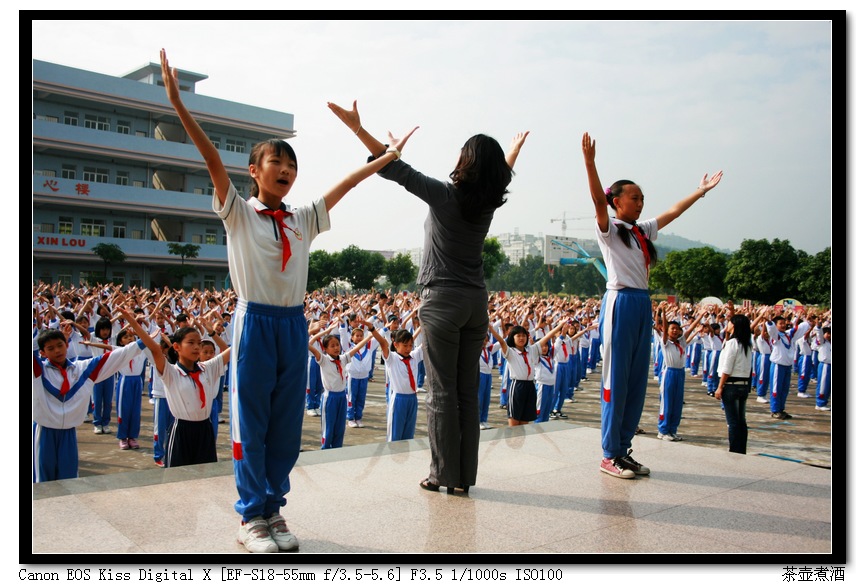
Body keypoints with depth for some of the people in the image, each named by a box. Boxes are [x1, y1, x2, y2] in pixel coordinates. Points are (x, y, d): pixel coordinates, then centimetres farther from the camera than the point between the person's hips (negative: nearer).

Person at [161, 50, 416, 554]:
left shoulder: (304, 220, 12)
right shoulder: (238, 213, 0)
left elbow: (345, 185, 13)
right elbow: (214, 162, -12)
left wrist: (389, 156, 14)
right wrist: (179, 106, -22)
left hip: (294, 324, 5)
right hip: (255, 322, -4)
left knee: (287, 424, 9)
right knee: (250, 423, 1)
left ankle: (274, 508, 21)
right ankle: (251, 516, 12)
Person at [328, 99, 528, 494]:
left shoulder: (445, 195, -10)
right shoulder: (489, 200, 5)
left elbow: (396, 170, -10)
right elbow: (503, 174, 28)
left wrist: (357, 127, -8)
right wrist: (514, 148, 48)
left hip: (443, 300, -6)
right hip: (476, 300, 6)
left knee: (441, 392, 1)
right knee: (468, 391, 9)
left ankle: (444, 473, 5)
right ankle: (465, 475, 15)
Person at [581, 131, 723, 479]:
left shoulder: (643, 230, 18)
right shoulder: (608, 228, -3)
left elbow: (673, 212, 28)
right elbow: (598, 200, -20)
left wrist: (702, 190, 34)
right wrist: (589, 161, -33)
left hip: (643, 306, 8)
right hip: (619, 304, -8)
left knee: (637, 382, 9)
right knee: (615, 380, -4)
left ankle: (623, 449, 17)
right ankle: (610, 455, 3)